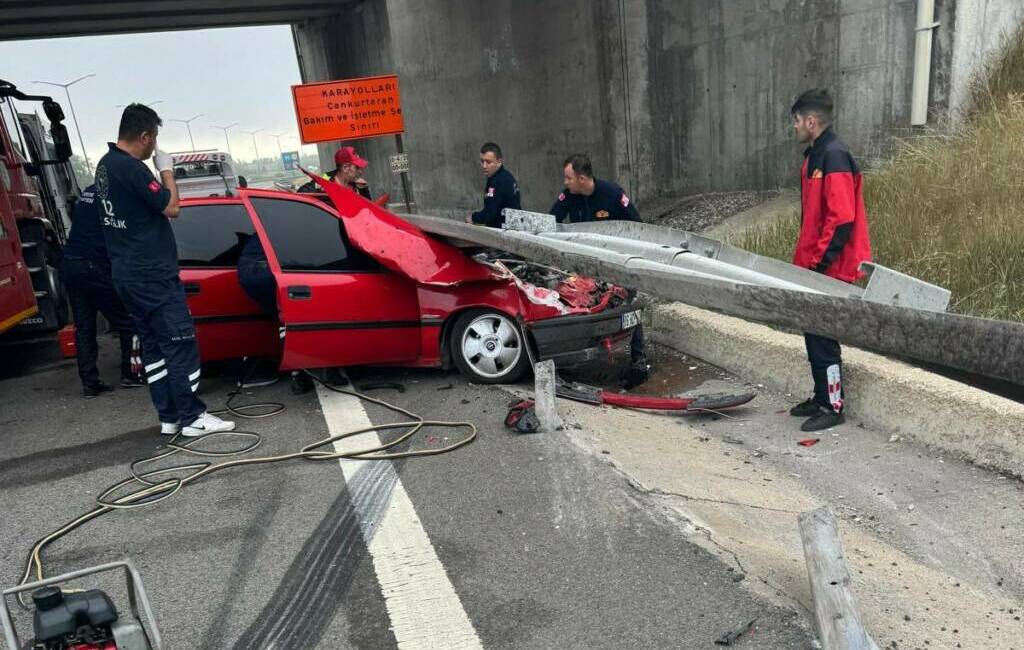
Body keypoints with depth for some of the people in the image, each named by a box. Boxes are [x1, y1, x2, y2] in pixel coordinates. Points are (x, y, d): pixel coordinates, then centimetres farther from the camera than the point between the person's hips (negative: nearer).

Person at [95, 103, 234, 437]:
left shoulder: (106, 164, 13)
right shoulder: (130, 168, -18)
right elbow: (171, 208, -15)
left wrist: (157, 172, 11)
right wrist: (166, 170, -4)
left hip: (128, 273, 10)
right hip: (151, 274, -10)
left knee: (153, 344, 11)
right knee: (180, 342, -5)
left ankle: (169, 417, 16)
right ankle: (193, 417, 0)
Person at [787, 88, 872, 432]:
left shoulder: (834, 157, -16)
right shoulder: (814, 156, 13)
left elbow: (842, 218, -22)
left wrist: (820, 261, -19)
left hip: (830, 269, -10)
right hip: (813, 265, 10)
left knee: (823, 337, -2)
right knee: (814, 334, 16)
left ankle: (833, 407, 11)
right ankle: (821, 397, 28)